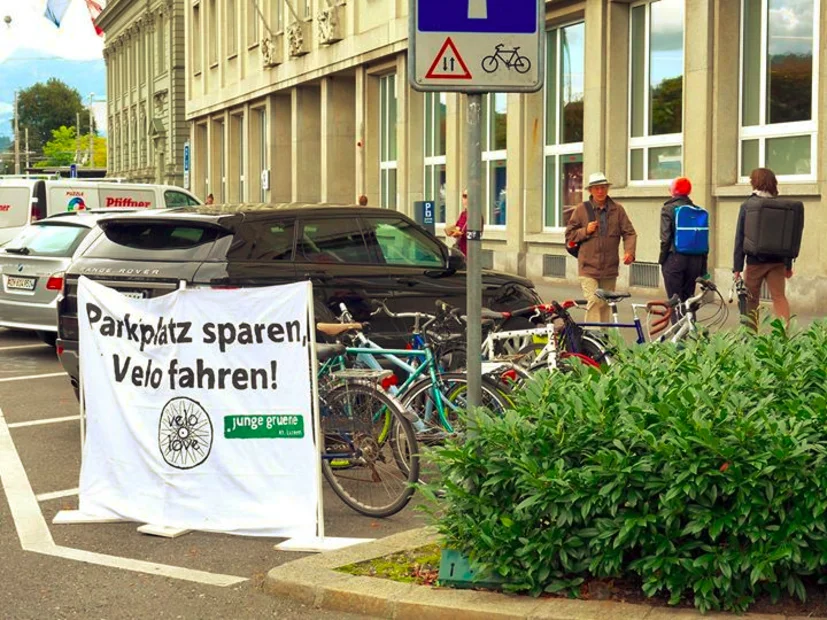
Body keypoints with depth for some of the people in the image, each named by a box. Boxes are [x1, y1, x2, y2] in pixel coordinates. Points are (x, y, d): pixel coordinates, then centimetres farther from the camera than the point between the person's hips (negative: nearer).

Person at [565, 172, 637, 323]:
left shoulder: (617, 209, 5)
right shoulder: (582, 209, 1)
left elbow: (629, 233, 1)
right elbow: (569, 235, 5)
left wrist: (629, 252, -15)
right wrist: (585, 231, -12)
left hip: (610, 268, 3)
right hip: (589, 267, -3)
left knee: (606, 304, 13)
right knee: (594, 302, -16)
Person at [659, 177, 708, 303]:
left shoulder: (668, 209, -4)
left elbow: (665, 239, -11)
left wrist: (661, 260, -2)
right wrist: (703, 271, 15)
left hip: (675, 259, -5)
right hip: (695, 261, 5)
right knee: (688, 300, 13)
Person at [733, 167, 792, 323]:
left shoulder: (747, 205, -6)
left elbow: (740, 237, -7)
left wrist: (737, 267, -4)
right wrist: (788, 264, 12)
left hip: (755, 261, -2)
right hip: (777, 261, 2)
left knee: (751, 299, 10)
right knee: (779, 296, 4)